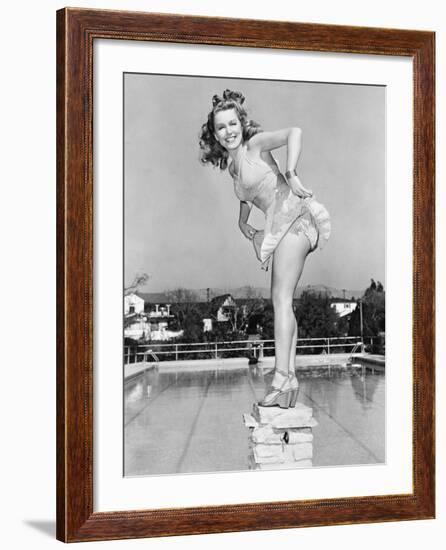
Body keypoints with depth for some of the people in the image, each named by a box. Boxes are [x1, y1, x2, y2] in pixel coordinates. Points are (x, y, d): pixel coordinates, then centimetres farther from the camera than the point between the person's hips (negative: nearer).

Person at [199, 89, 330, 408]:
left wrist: (291, 175, -21)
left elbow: (294, 132, -17)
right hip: (282, 227, 9)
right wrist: (243, 223, 25)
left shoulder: (255, 144, 0)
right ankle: (290, 379, 6)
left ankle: (282, 378, -20)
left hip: (293, 214, -9)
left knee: (282, 299, -16)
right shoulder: (232, 166, 22)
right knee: (282, 301, 5)